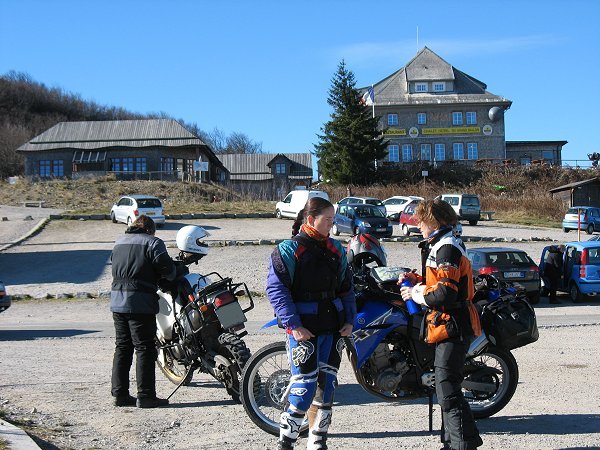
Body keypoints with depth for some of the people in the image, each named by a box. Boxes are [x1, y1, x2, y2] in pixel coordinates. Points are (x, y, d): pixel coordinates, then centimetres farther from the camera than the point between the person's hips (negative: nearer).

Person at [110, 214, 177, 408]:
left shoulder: (119, 242, 18)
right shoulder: (152, 242, -4)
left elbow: (117, 267, 20)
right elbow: (167, 268, -10)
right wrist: (173, 275, 10)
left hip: (117, 303, 7)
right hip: (140, 304, -7)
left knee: (122, 347, 12)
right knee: (144, 348, -3)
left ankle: (119, 394, 13)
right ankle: (145, 396, -2)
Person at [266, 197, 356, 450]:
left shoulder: (336, 250, 12)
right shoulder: (288, 249, -8)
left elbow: (346, 287, 17)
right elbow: (276, 289, -12)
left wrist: (350, 320, 6)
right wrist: (293, 325, -17)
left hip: (333, 328, 6)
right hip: (303, 329, -6)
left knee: (327, 384, 9)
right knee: (305, 386, -9)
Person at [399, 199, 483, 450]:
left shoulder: (447, 248, -16)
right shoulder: (440, 245, 17)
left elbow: (446, 293, -25)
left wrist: (416, 294, -12)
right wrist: (418, 280, 10)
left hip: (452, 327, -11)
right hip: (449, 326, 11)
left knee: (448, 390, -11)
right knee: (446, 389, 17)